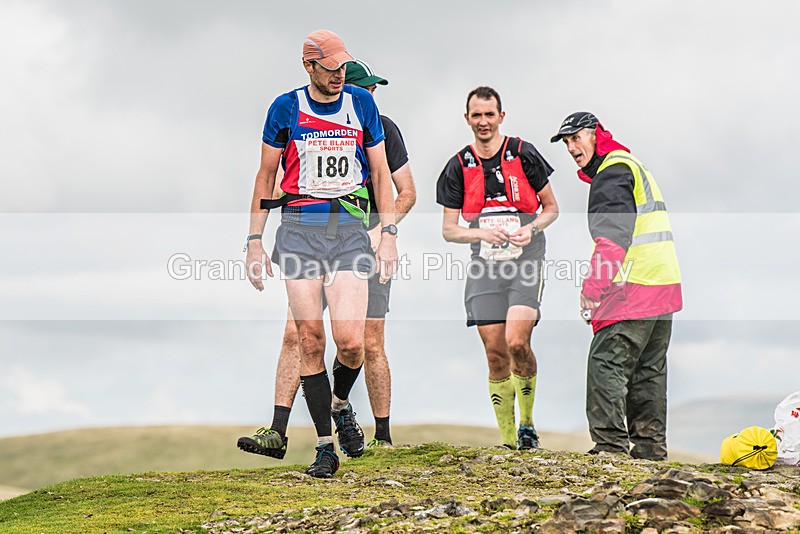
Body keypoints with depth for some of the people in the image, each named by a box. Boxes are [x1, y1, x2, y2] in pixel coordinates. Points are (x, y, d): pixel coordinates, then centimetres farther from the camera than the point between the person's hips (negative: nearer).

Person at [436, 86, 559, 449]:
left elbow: (551, 208, 10)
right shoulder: (458, 166, 7)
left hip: (526, 261, -3)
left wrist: (530, 229, -10)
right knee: (495, 355, 0)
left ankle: (527, 423, 2)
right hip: (485, 267, 3)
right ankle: (508, 443, 9)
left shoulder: (524, 154, 2)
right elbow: (448, 230, 8)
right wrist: (484, 233, -10)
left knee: (517, 342, -20)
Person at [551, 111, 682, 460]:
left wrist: (593, 284, -21)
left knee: (606, 363, -10)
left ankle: (610, 445, -14)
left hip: (633, 288, -10)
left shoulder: (612, 172, -8)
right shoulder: (633, 166, 24)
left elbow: (612, 235, -20)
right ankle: (650, 446, 15)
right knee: (648, 369, 12)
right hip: (664, 285, 10)